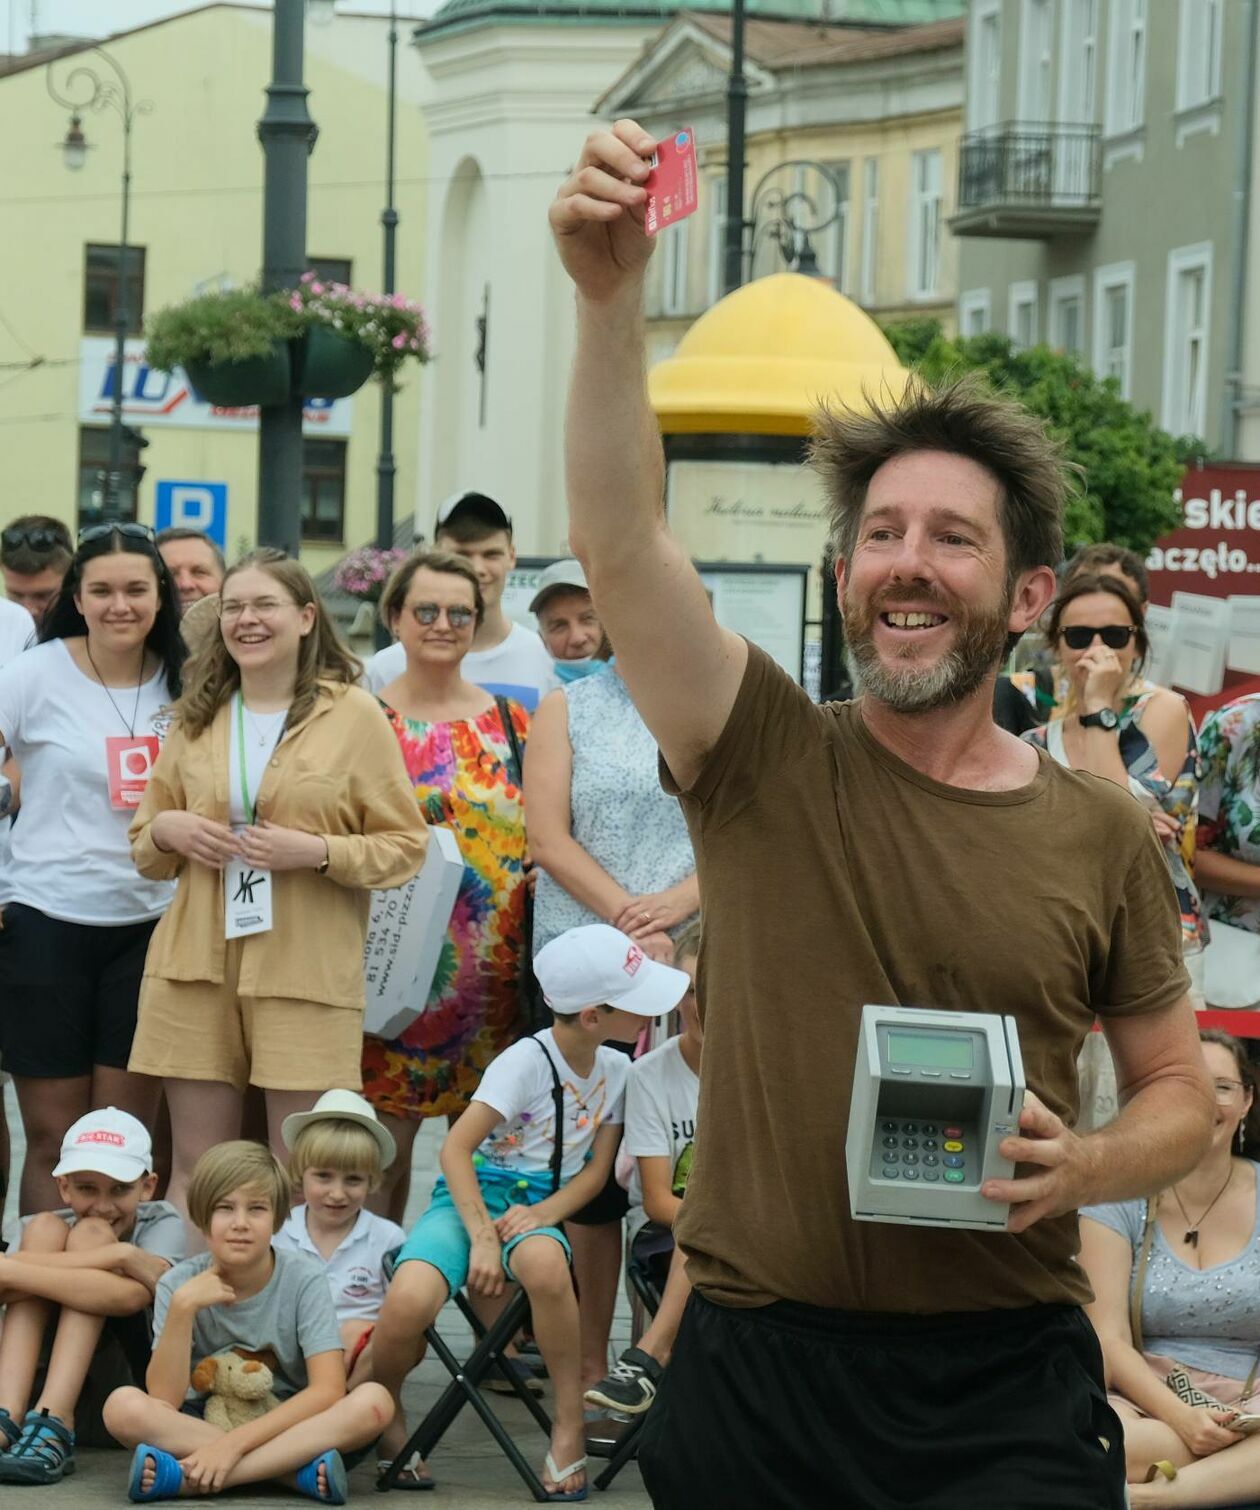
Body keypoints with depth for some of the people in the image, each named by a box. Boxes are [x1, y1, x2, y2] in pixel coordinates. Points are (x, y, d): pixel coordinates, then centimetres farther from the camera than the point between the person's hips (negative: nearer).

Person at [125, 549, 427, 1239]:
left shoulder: (354, 714, 0)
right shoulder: (196, 717, 13)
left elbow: (405, 845, 0)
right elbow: (144, 851, 20)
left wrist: (317, 852, -15)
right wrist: (166, 830, -3)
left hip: (305, 973, -3)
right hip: (196, 966, 3)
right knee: (195, 1165, 5)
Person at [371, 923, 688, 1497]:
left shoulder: (617, 1070, 3)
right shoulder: (527, 1062, -14)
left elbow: (596, 1170, 5)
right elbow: (456, 1148, -16)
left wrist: (544, 1213, -14)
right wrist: (482, 1237, -25)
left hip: (540, 1206, 3)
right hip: (472, 1196, -3)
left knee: (544, 1264, -39)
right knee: (410, 1301, -35)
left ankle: (569, 1420, -22)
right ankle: (383, 1415, -3)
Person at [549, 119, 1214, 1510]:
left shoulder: (1099, 835, 3)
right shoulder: (767, 758, -1)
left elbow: (1175, 1086, 12)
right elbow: (616, 539, -15)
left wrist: (1087, 1166, -11)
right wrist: (609, 297, -29)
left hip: (1006, 1393, 0)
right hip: (755, 1374, 0)